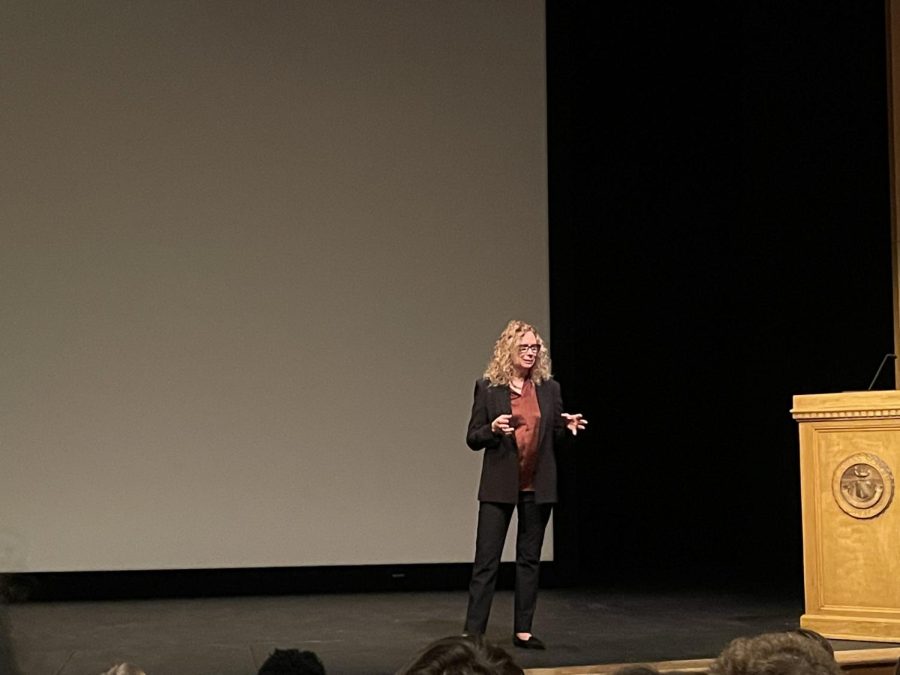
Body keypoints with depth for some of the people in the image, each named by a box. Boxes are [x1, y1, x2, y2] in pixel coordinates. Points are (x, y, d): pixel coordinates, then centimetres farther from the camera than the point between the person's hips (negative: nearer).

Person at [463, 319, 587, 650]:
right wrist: (493, 428, -20)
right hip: (500, 485, -3)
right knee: (487, 559, -4)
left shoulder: (549, 388, 6)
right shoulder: (487, 388, -2)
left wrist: (568, 427, -8)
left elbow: (555, 437, 13)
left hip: (537, 486, 3)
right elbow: (472, 438, 0)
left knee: (530, 558, 8)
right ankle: (473, 631, -2)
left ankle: (523, 630, 16)